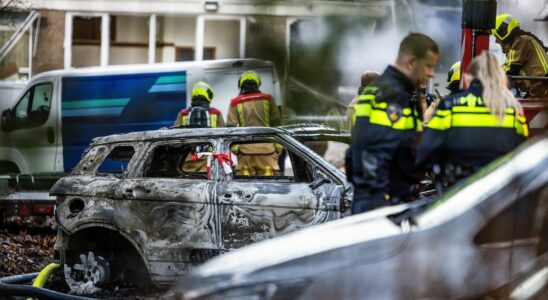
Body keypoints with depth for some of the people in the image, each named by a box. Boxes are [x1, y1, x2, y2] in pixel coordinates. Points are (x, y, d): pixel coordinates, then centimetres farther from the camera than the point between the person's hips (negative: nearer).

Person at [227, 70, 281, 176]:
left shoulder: (235, 103, 6)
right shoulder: (267, 99, 6)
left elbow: (230, 127, 1)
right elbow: (276, 123, 6)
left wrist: (234, 147, 4)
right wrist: (278, 146, 9)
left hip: (245, 148, 0)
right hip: (266, 147, 0)